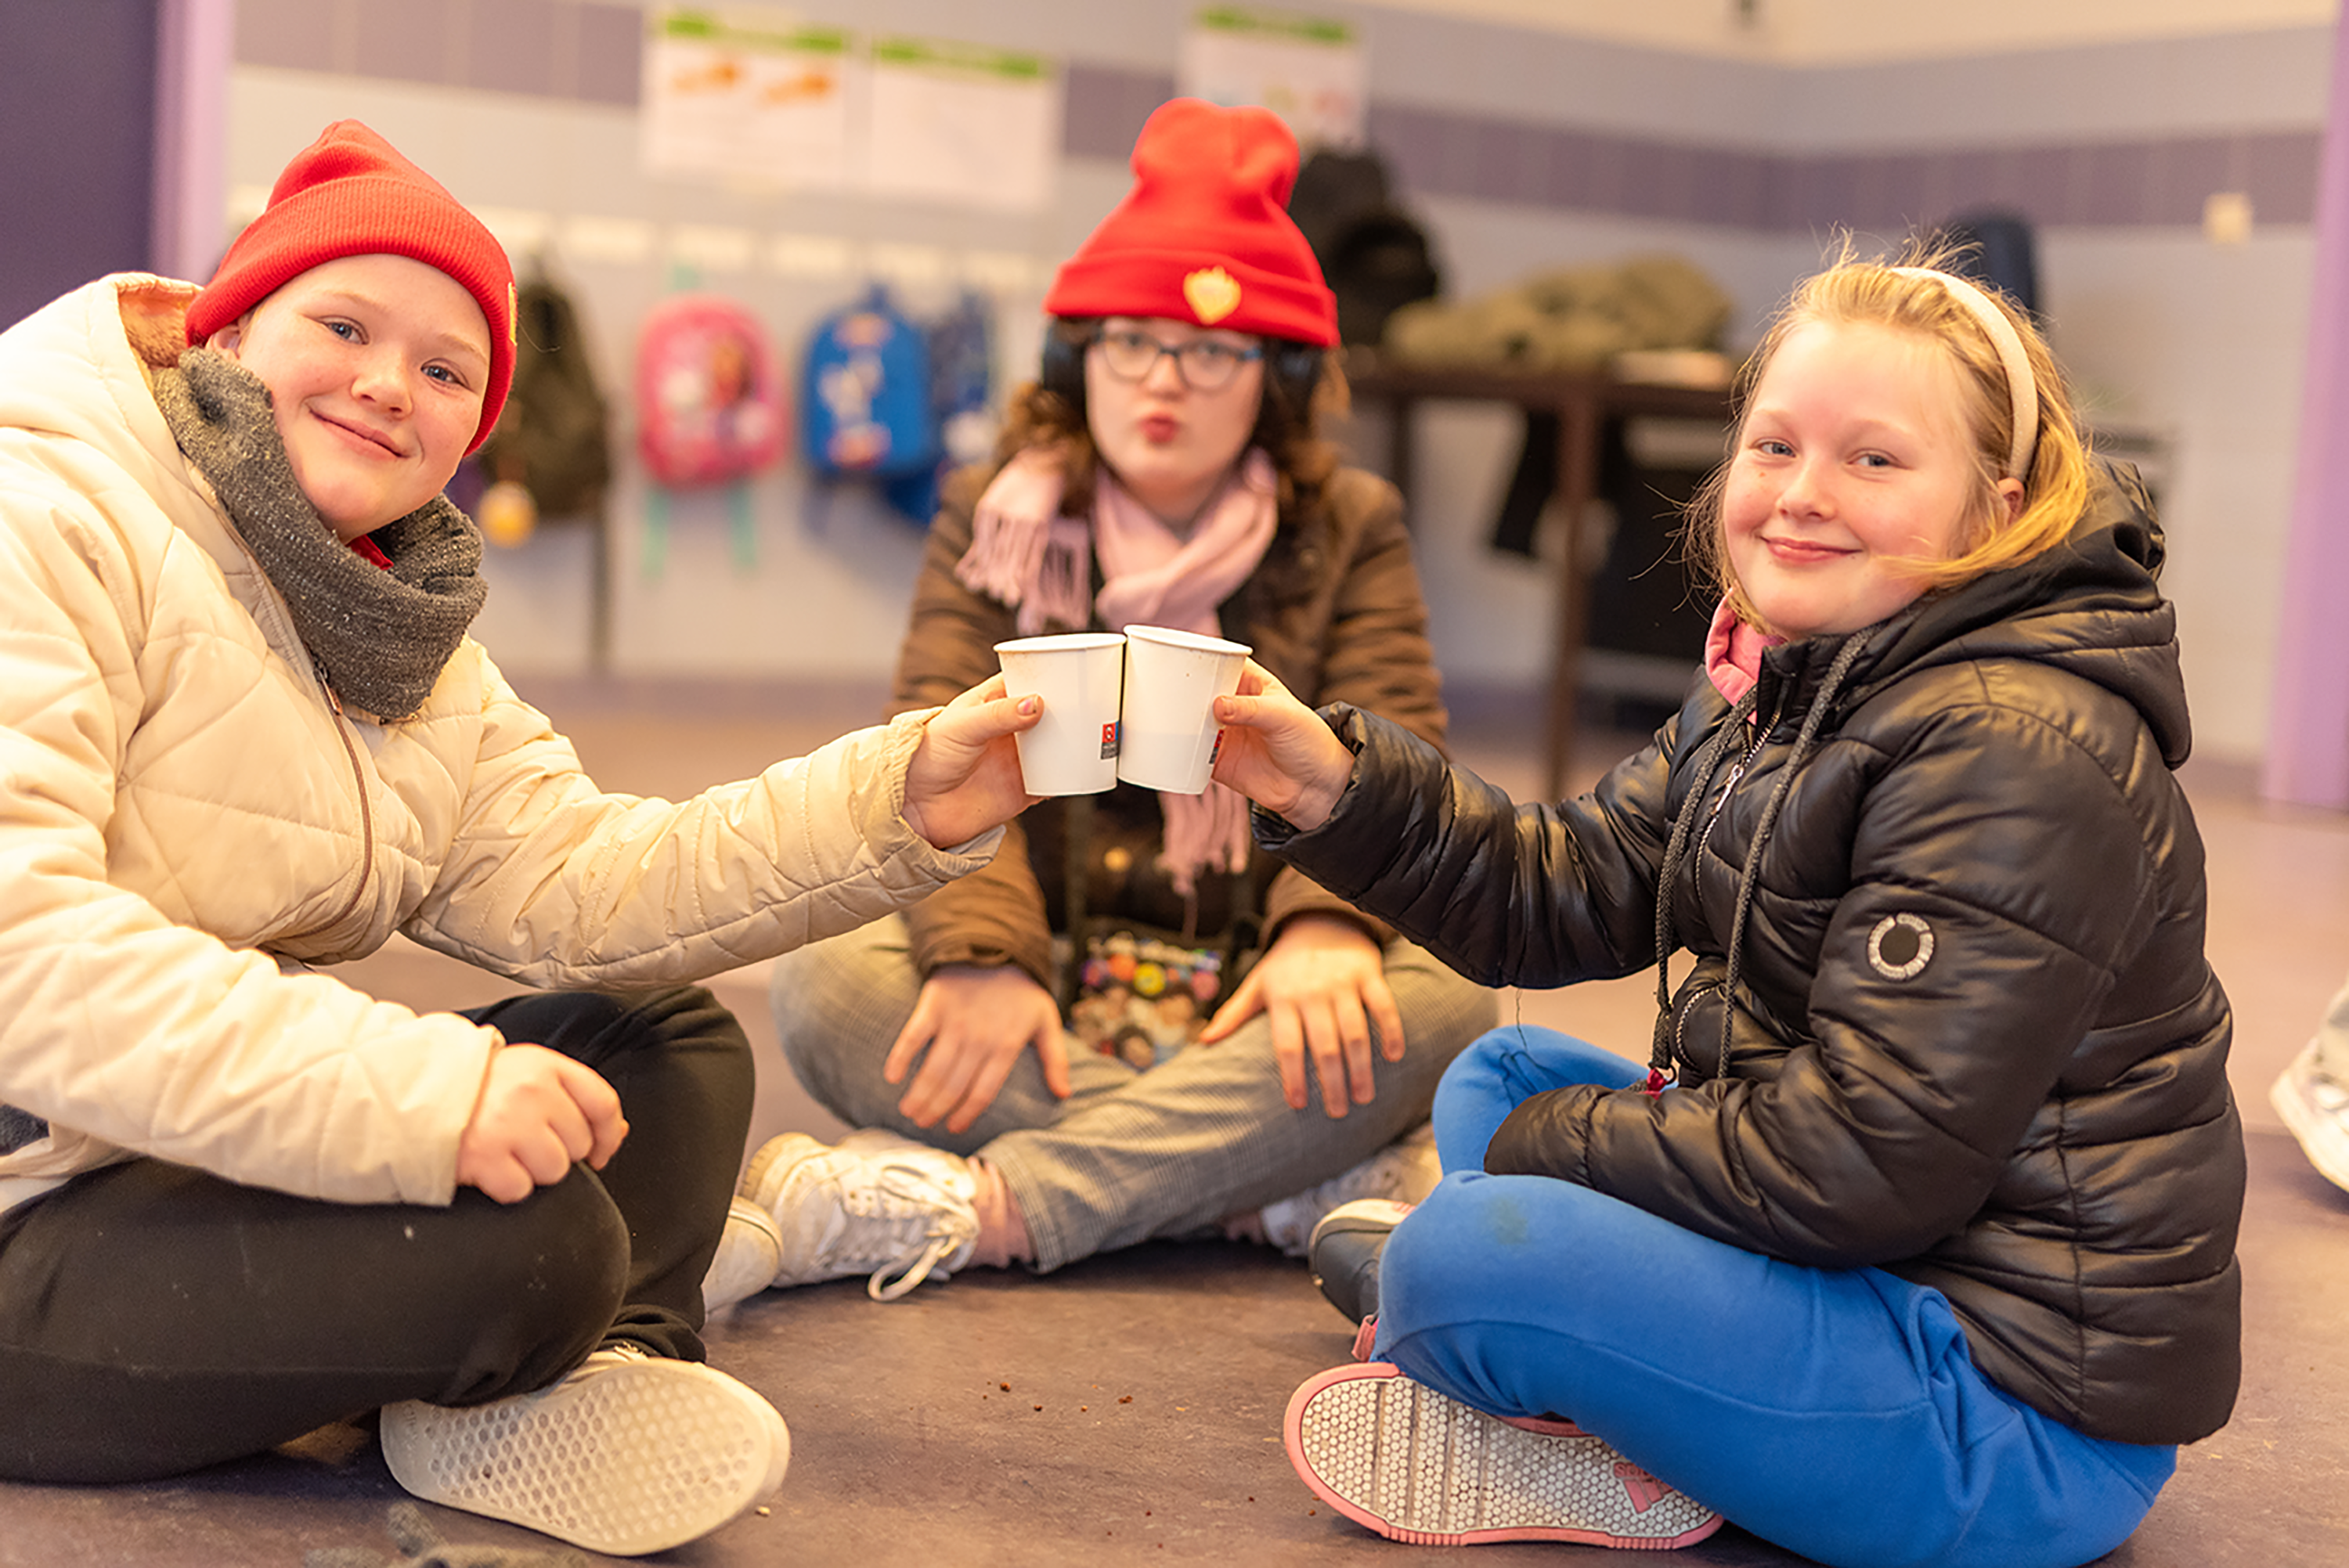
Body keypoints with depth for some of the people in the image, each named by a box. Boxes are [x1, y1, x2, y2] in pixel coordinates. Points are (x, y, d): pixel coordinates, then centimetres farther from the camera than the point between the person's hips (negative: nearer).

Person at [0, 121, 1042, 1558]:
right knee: (530, 1234, -28)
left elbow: (578, 888, 2)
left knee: (675, 1051, 8)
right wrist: (409, 1089, -36)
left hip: (226, 1161, 9)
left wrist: (898, 807, -10)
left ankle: (581, 1379, -11)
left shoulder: (416, 650, 15)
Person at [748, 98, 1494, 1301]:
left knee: (1438, 1001, -31)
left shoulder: (1349, 530, 9)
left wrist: (1327, 924, -27)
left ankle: (981, 1206, -35)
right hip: (1044, 987, 1)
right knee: (825, 979, -29)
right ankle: (1323, 1185, -32)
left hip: (1254, 1008, 0)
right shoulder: (993, 520, 9)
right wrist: (981, 949, -26)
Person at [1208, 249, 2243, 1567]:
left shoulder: (2017, 760, -24)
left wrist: (1552, 1144, -14)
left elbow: (1862, 1163, -27)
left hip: (2026, 1414, -10)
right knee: (1499, 1075, 20)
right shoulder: (1779, 686, 7)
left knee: (1467, 1255, -24)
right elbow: (1566, 893, 7)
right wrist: (1338, 789, -8)